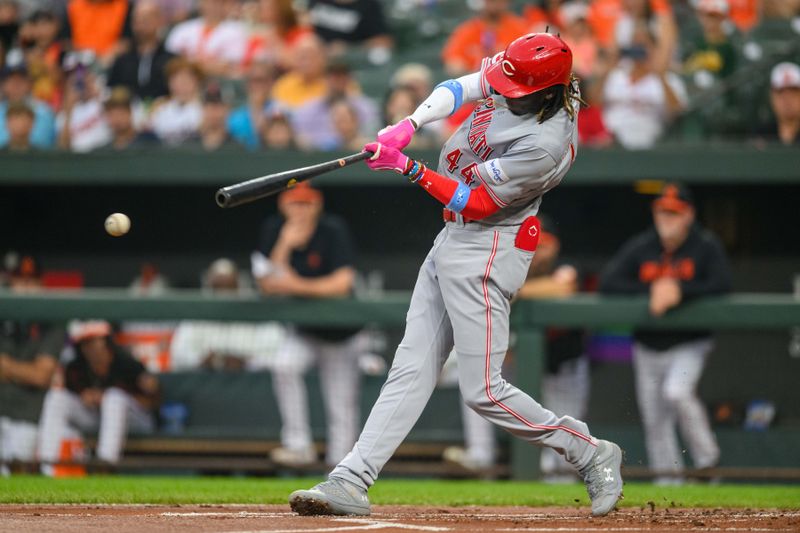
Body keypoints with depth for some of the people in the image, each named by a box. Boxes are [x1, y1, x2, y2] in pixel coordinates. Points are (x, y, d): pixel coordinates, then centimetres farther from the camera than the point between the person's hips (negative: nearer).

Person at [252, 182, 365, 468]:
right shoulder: (275, 231, -7)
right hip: (302, 331, 2)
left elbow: (342, 283, -26)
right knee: (283, 366, -27)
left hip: (340, 334, -2)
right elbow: (268, 286, -13)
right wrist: (284, 247, -26)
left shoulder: (333, 231, -18)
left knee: (341, 408, -3)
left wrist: (298, 286, -34)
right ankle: (299, 446, -22)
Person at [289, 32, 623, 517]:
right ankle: (351, 482, -1)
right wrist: (409, 125, -15)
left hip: (486, 254, -9)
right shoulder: (512, 78, -3)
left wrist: (408, 168, -19)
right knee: (412, 368, 3)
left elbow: (475, 203, -21)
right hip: (452, 241, 9)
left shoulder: (546, 145, -26)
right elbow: (459, 88, 2)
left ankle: (591, 454, 7)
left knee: (484, 391, -8)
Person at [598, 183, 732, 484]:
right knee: (653, 417, 6)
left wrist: (680, 291, -26)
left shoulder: (706, 246, -7)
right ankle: (667, 479, 18)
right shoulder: (640, 247, -1)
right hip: (647, 347, 4)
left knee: (677, 391, -28)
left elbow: (722, 284, -18)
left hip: (689, 345, -4)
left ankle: (707, 460, -14)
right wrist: (651, 290, -19)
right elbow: (608, 283, -8)